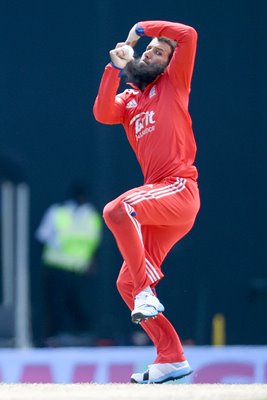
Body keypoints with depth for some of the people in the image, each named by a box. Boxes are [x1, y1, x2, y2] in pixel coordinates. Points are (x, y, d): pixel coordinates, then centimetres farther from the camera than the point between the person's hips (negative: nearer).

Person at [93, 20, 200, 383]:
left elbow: (188, 35, -4)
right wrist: (116, 68, 0)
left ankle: (146, 292, -28)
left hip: (180, 190, -8)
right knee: (126, 283, 4)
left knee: (117, 210, -33)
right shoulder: (129, 101, 22)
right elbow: (102, 114, 1)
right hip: (158, 200, 8)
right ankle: (172, 358, 5)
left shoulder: (173, 84, 8)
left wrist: (141, 27, 4)